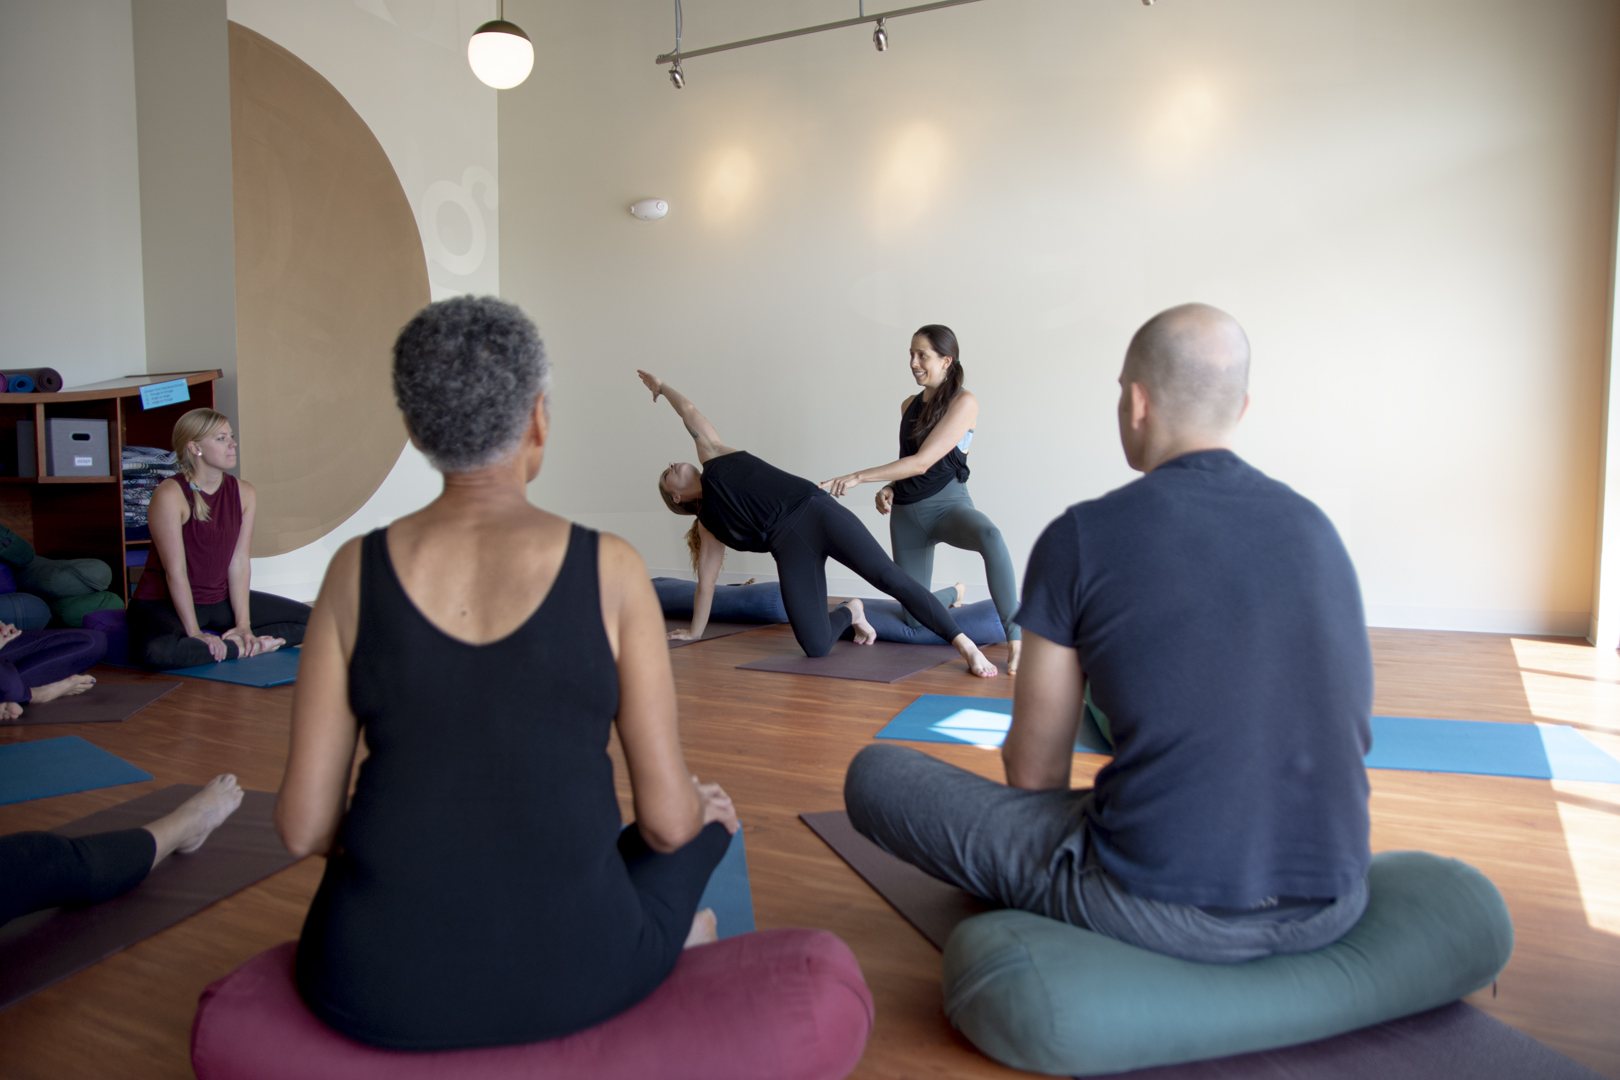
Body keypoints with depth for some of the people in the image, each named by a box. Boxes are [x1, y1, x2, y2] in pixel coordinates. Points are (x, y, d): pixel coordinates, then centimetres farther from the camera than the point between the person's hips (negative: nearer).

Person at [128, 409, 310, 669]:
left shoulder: (244, 493, -1)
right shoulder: (170, 495, -18)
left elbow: (239, 562, -4)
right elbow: (175, 570, -20)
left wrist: (243, 624, -11)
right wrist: (195, 634, -22)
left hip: (220, 600, 6)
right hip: (163, 604, -6)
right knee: (158, 651, -40)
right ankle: (247, 647, -19)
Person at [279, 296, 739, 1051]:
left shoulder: (357, 570, -6)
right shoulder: (610, 569, -12)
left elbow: (302, 825, -3)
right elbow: (666, 816, -8)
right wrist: (703, 811, 17)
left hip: (380, 986, 2)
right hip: (567, 974, -1)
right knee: (706, 817, 31)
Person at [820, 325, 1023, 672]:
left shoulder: (963, 402, -10)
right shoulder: (909, 406, 11)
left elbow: (922, 462, -19)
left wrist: (858, 477, -20)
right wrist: (888, 489, 0)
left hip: (947, 504, -6)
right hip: (906, 512, 6)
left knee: (989, 536, -43)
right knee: (914, 618, 8)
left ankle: (1016, 641, -38)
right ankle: (952, 594, 44)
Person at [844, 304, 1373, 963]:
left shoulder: (1082, 537, -10)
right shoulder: (1316, 529, 6)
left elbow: (1034, 773, -2)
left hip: (1165, 910, -6)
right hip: (1333, 907, 7)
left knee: (873, 774, 7)